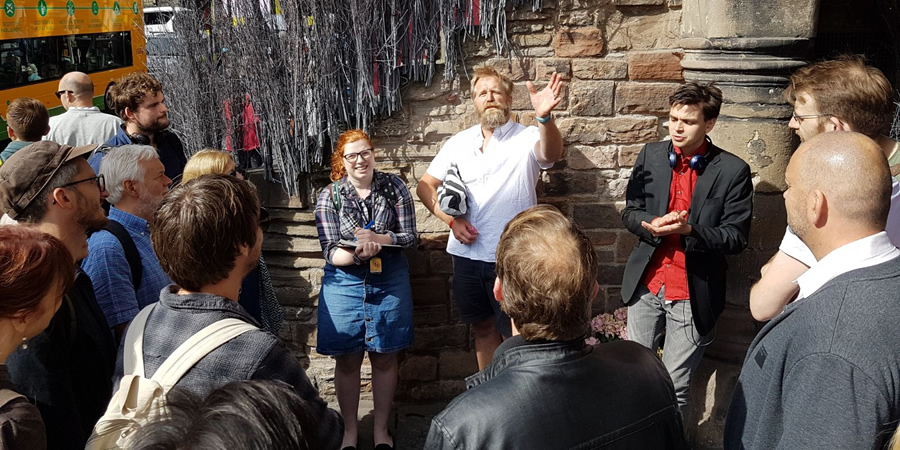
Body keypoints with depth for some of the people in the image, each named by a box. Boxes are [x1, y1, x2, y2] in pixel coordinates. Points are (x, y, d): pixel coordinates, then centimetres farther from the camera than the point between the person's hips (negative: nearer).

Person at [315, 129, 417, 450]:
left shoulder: (394, 187, -3)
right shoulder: (329, 197, -5)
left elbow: (410, 236, -5)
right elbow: (330, 252, -8)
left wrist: (379, 238, -22)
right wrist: (358, 253, -28)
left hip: (389, 282, 0)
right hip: (345, 283, 0)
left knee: (384, 359, 10)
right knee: (347, 361, 9)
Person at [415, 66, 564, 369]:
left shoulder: (527, 138, -7)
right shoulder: (459, 142, 6)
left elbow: (550, 154, -30)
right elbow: (425, 186, 9)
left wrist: (544, 117, -50)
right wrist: (451, 220, -7)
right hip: (466, 253, 5)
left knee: (515, 335, 5)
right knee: (483, 328, 19)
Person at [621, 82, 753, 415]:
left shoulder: (733, 170, -8)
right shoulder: (651, 156, 4)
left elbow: (736, 238, -8)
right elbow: (630, 212, 6)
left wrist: (689, 230, -25)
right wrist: (652, 224, -16)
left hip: (693, 294, -4)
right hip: (646, 284, 4)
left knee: (675, 384, 4)